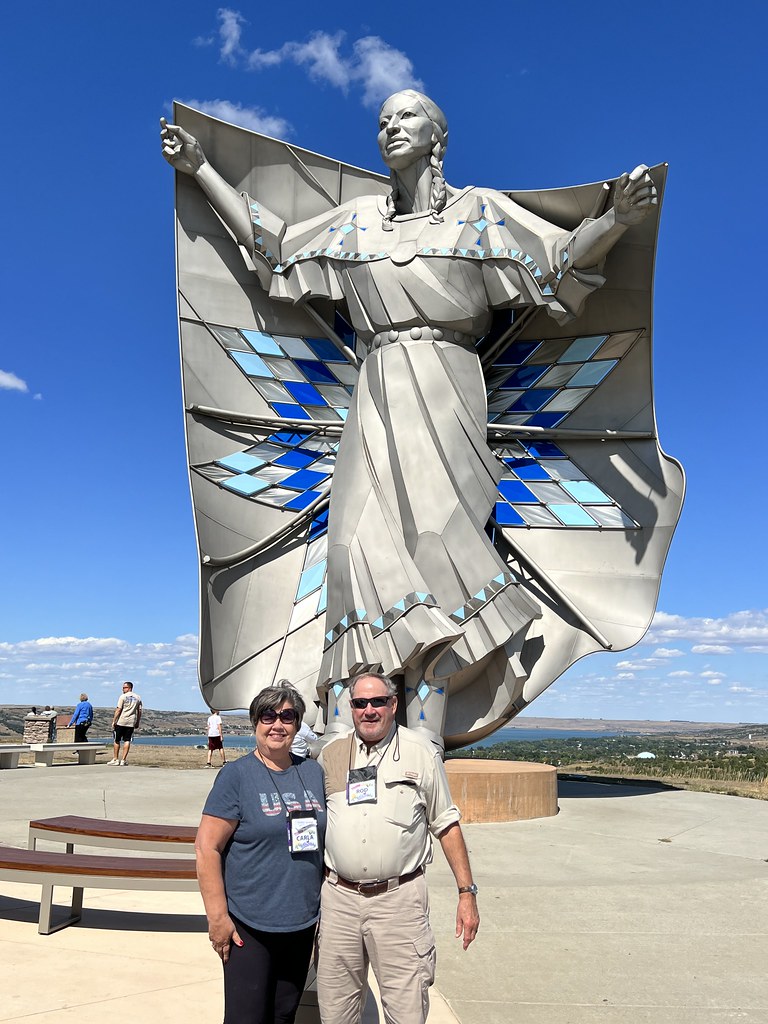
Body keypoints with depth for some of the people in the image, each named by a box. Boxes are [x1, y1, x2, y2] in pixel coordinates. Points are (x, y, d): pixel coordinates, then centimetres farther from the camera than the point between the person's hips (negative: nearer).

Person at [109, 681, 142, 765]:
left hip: (121, 722, -4)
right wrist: (138, 722, 15)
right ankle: (123, 760, 2)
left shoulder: (123, 696, -4)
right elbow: (139, 711, 10)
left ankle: (115, 759, 11)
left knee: (117, 740, 7)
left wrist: (113, 721, -6)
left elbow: (118, 709, -9)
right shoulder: (138, 697, 10)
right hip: (131, 723, 4)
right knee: (127, 741, 4)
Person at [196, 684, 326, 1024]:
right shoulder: (236, 775, -11)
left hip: (302, 923, 5)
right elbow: (207, 847, -13)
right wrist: (218, 916, -16)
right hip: (248, 926, -5)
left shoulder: (313, 772, 5)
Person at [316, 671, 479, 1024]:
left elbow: (446, 825, 5)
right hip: (339, 897, 3)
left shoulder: (421, 753, 1)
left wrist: (467, 892, 2)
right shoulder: (330, 755, 7)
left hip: (400, 899, -2)